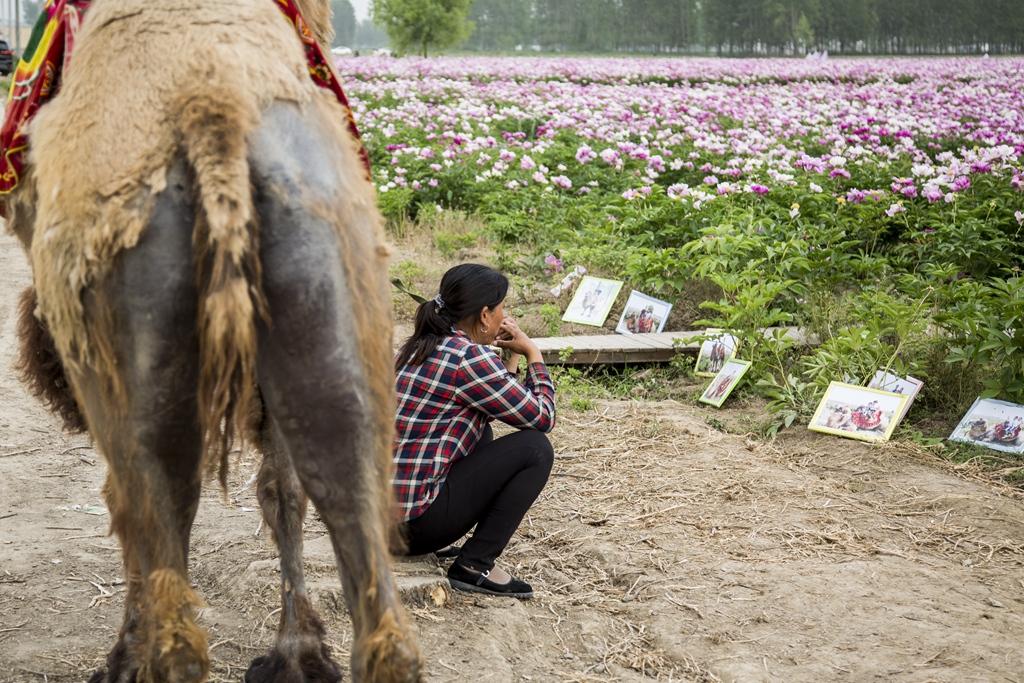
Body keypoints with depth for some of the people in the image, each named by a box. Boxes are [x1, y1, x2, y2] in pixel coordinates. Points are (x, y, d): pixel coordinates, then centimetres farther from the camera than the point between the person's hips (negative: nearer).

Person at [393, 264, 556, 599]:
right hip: (415, 521, -9)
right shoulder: (469, 358, -17)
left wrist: (513, 355, 19)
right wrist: (533, 354, 7)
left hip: (380, 509, 9)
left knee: (480, 432, 28)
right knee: (535, 447, -5)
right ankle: (476, 565, -4)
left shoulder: (421, 346, 11)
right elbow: (542, 417, -6)